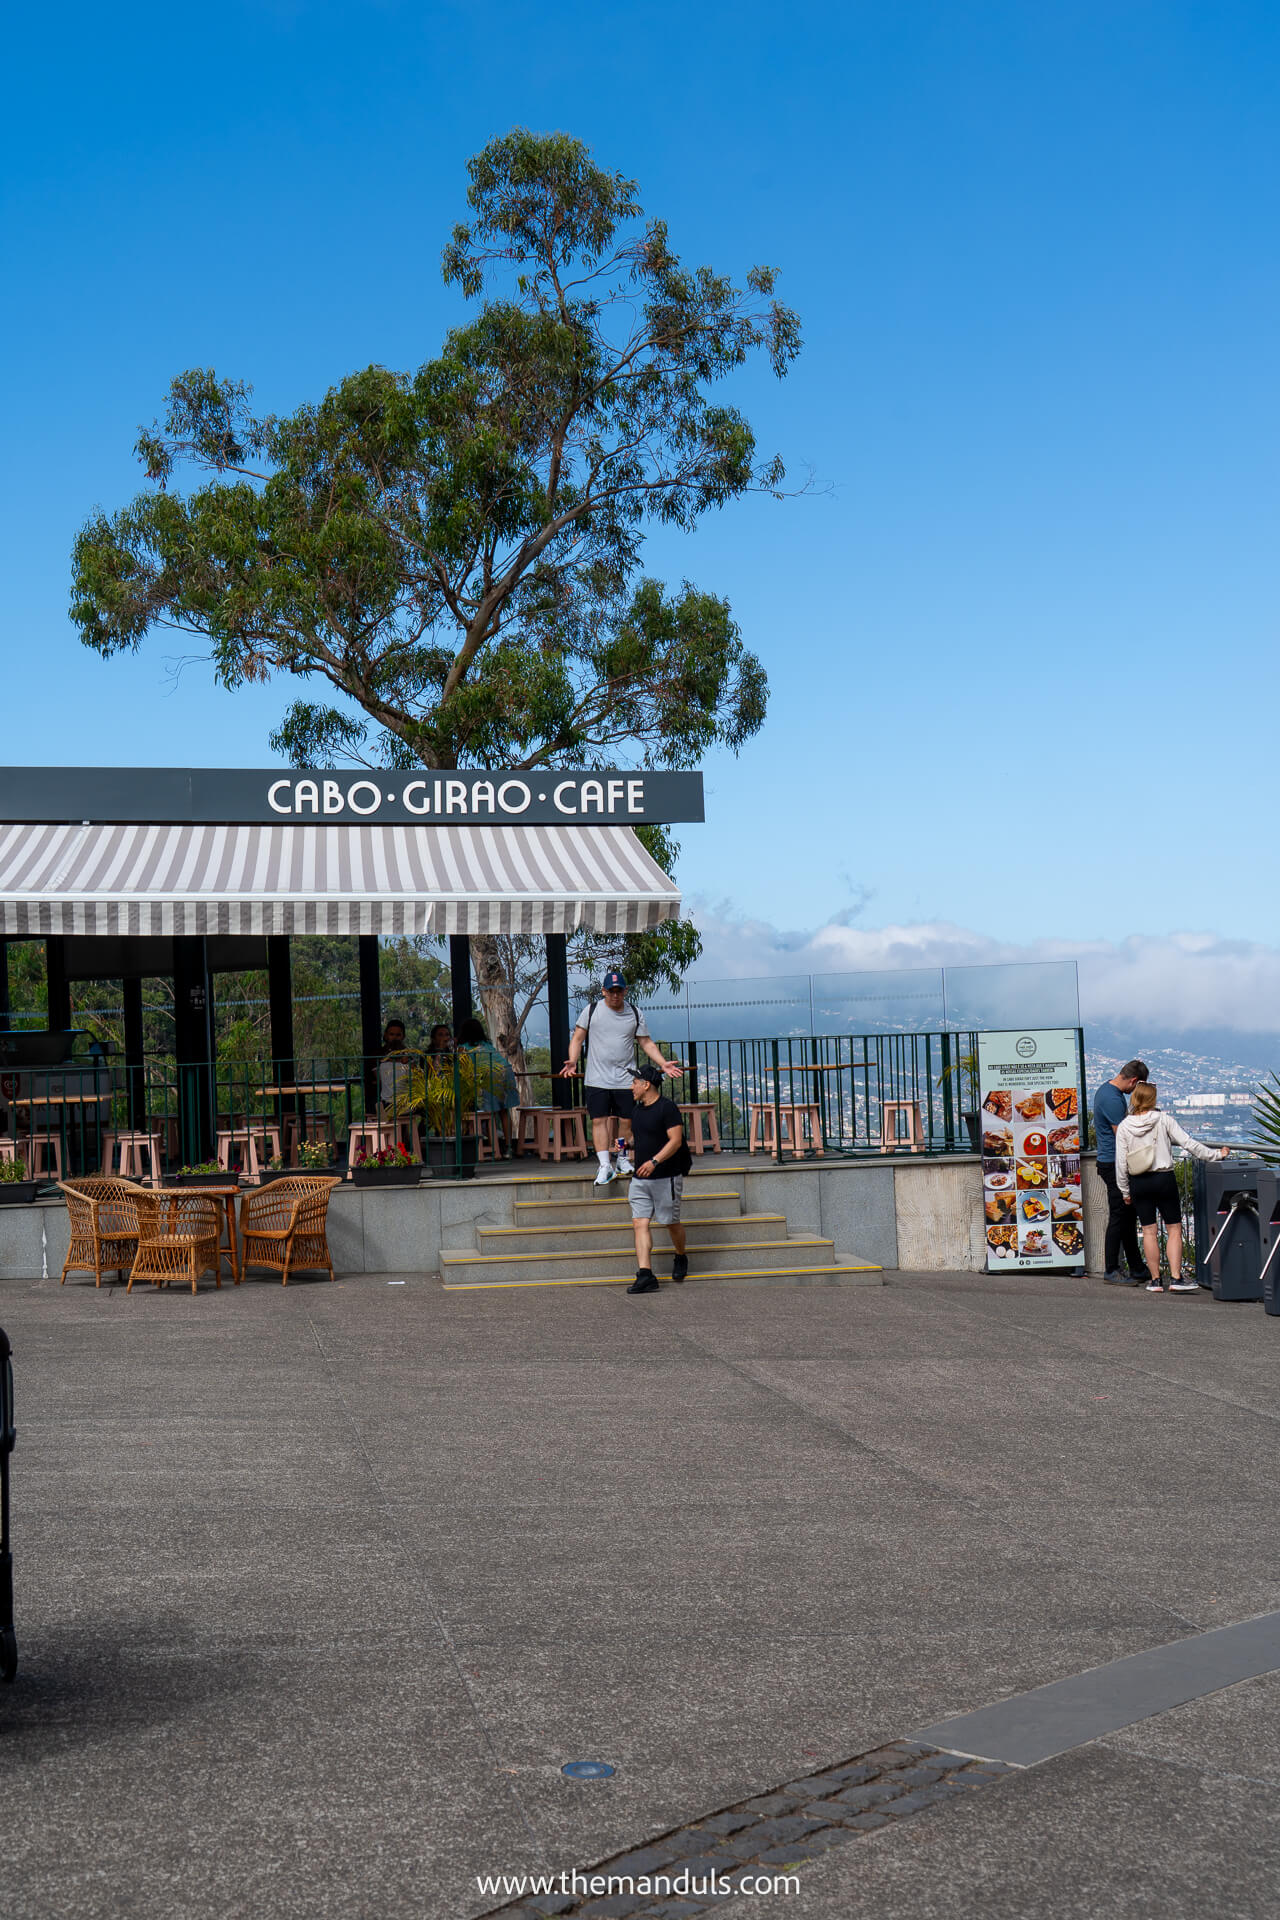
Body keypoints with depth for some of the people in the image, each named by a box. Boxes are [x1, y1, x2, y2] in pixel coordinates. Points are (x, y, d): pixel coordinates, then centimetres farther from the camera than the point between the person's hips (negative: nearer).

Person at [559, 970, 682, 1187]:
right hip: (597, 1078, -1)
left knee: (626, 1120, 3)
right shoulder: (591, 1010, 2)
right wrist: (573, 1061, -12)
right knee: (599, 1120, -9)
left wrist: (662, 1063, -1)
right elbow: (578, 1038, 5)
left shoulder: (634, 1013, 6)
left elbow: (646, 1043, 11)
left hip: (625, 1078, 1)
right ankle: (605, 1165, -12)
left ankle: (623, 1159, 21)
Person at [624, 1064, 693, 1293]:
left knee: (671, 1223, 7)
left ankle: (680, 1257, 36)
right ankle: (645, 1275, -12)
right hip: (640, 1178, 7)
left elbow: (675, 1140, -17)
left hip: (666, 1177, -7)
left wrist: (654, 1161, -27)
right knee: (640, 1224, -7)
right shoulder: (637, 1109, 13)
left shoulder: (667, 1107, -11)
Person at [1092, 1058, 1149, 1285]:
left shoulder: (1106, 1090, 13)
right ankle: (1111, 1271, 1)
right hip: (1115, 1164, -11)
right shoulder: (1113, 1099, -21)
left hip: (1109, 1162, 11)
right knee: (1119, 1217, -5)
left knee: (1128, 1216, 13)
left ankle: (1136, 1270, 19)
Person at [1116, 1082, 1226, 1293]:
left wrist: (1125, 1192, 8)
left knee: (1149, 1231, 8)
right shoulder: (1163, 1120, -7)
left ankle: (1155, 1280, 10)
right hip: (1163, 1179, -2)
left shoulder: (1124, 1127, -2)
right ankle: (1176, 1279, -3)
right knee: (1174, 1229, 4)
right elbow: (1188, 1143, -8)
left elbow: (1121, 1163, -1)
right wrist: (1214, 1154, 2)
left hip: (1138, 1183, 2)